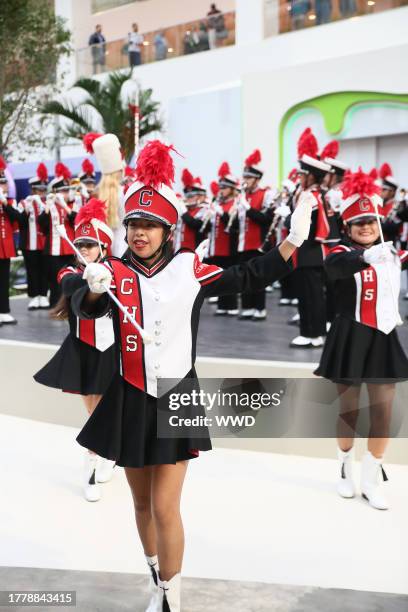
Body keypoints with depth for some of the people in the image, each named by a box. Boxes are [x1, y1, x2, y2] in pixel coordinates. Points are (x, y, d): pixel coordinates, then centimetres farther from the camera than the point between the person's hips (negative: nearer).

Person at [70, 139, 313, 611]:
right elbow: (84, 308, -20)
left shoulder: (190, 270, -6)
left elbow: (249, 277, 0)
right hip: (129, 400, 3)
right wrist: (93, 289, -43)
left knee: (165, 508, -4)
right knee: (142, 503, 17)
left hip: (176, 398, -2)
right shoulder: (115, 271, -4)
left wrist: (293, 240, -8)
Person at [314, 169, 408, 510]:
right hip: (350, 340, -4)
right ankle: (345, 468, 31)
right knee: (349, 411, 8)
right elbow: (336, 266, -33)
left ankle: (372, 480, 17)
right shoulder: (341, 253, -9)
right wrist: (366, 256, -51)